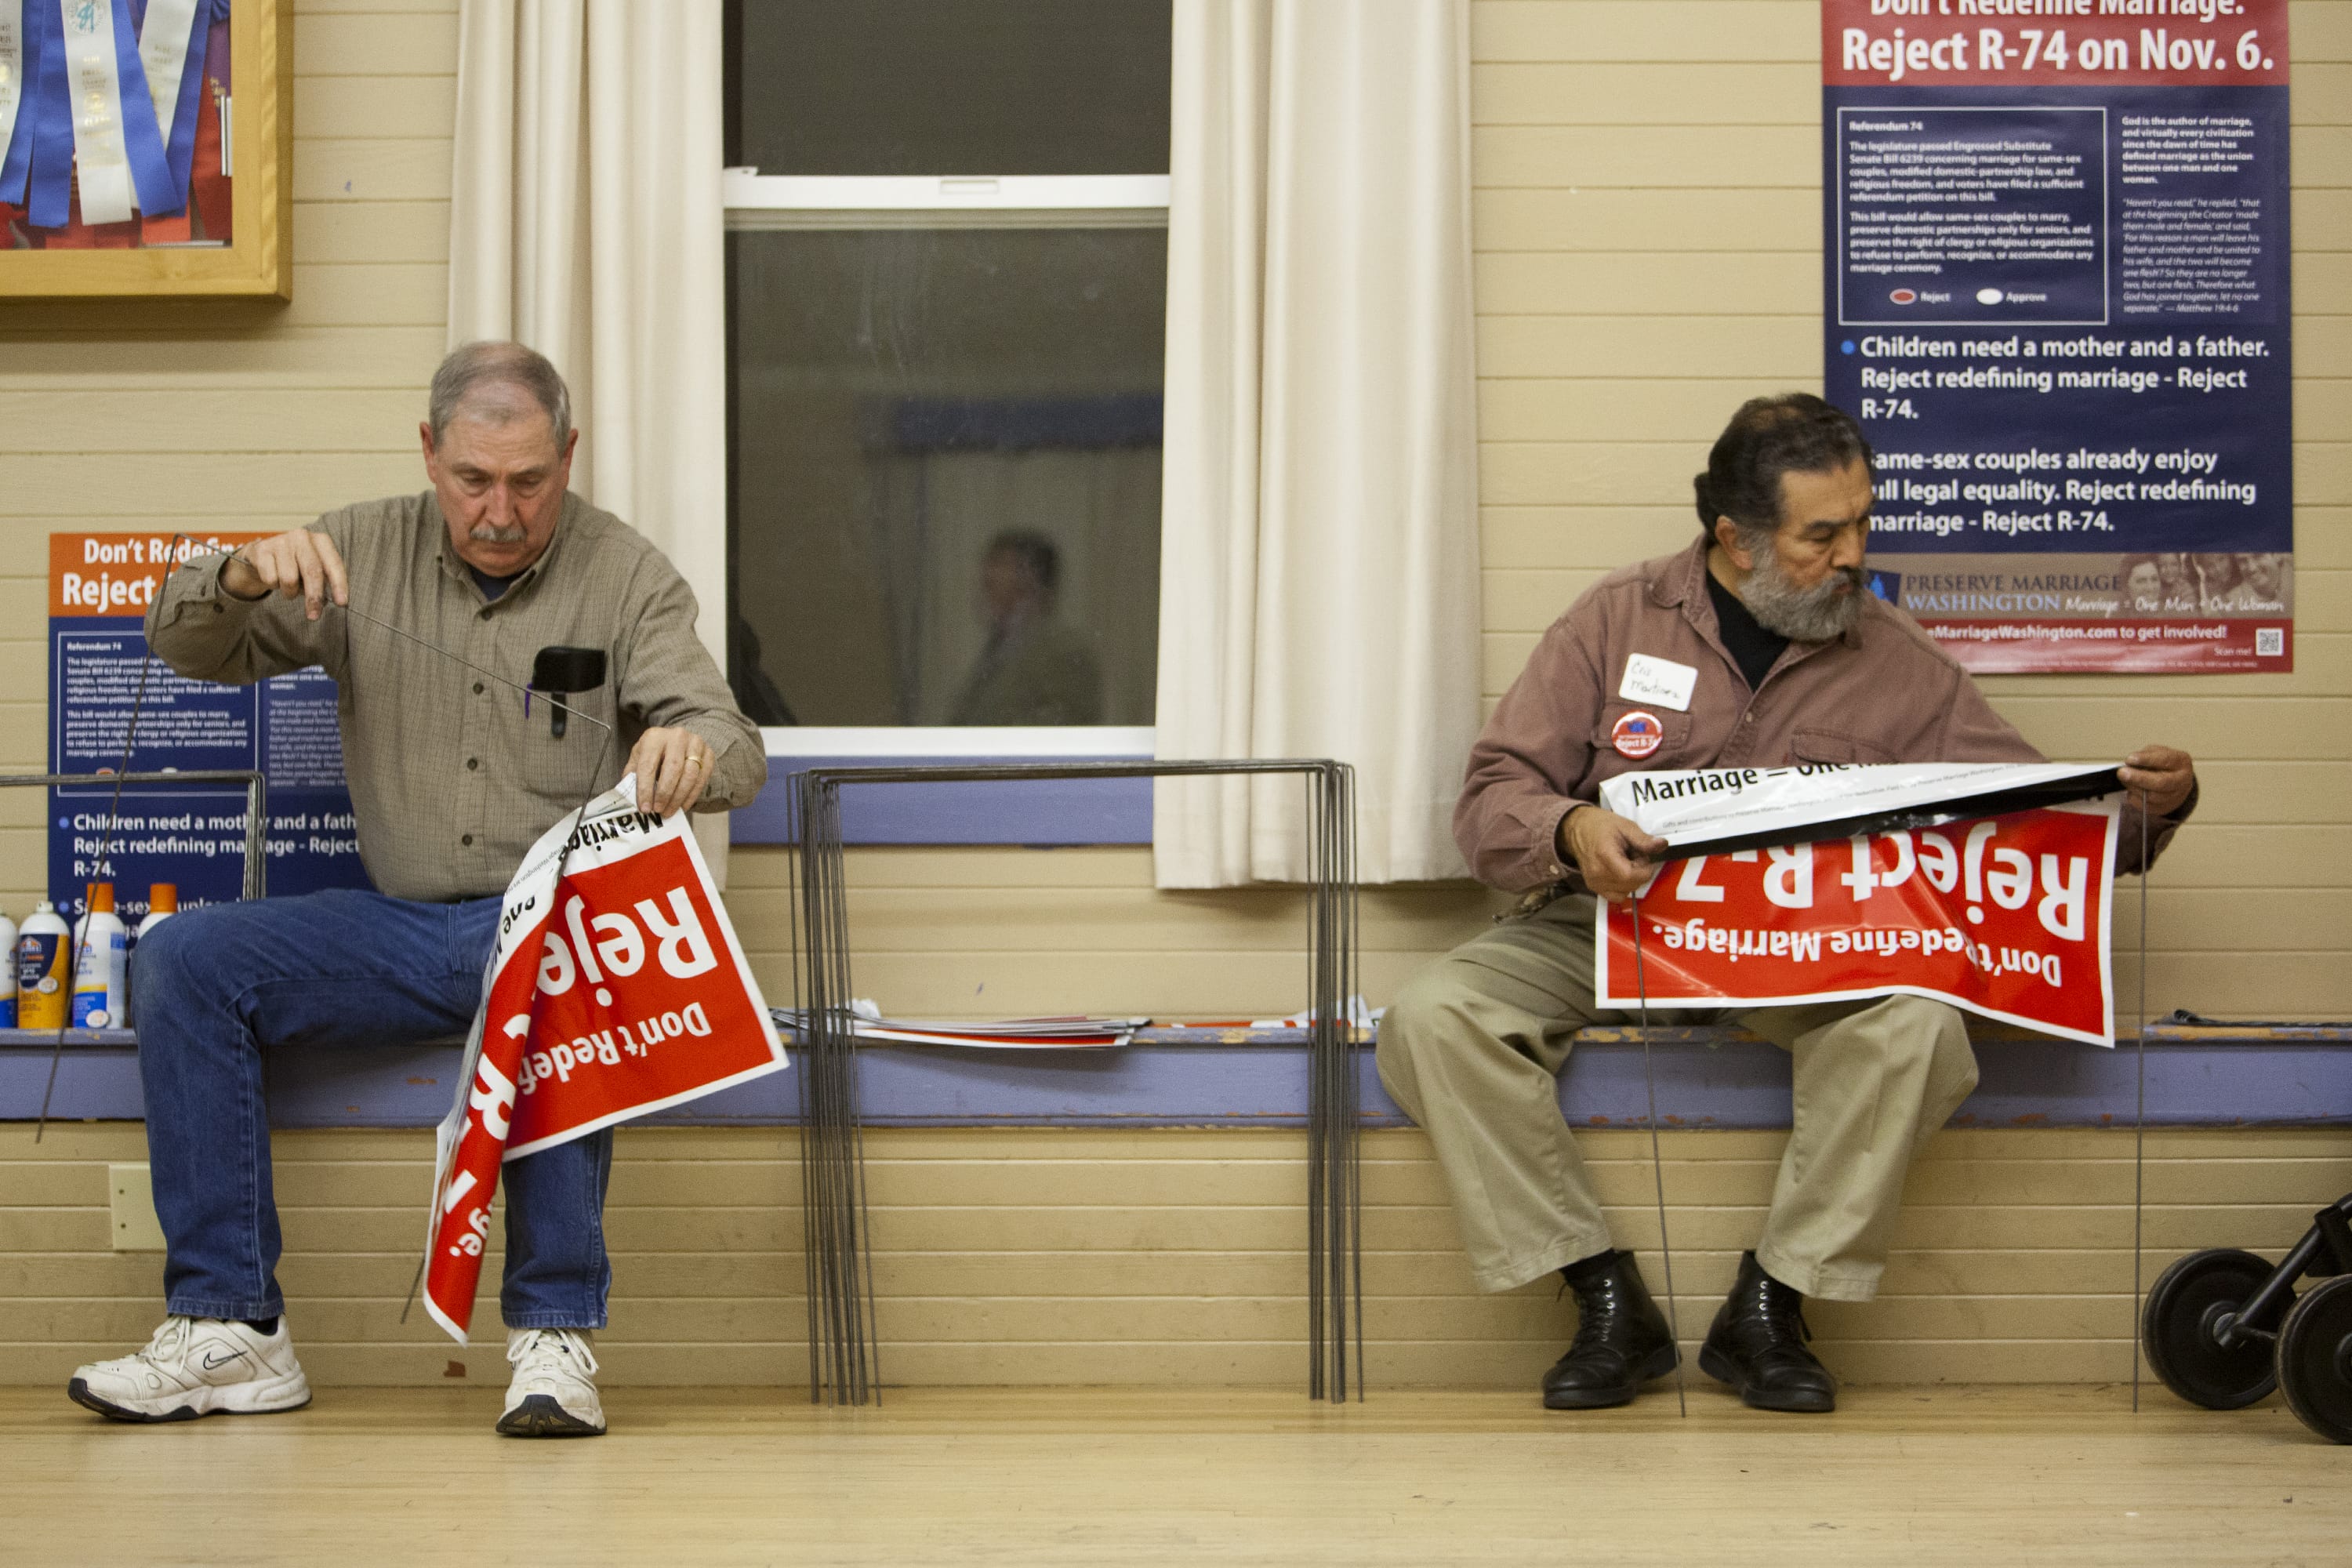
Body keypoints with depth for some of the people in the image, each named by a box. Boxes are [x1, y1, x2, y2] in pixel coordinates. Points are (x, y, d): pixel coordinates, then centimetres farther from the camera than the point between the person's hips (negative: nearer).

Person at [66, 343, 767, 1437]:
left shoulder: (626, 577, 1)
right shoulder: (365, 552, 8)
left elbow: (733, 748, -9)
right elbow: (187, 647, 5)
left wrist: (690, 750, -36)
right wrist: (245, 574, -19)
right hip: (398, 926, 3)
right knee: (185, 958, -19)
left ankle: (554, 1334, -31)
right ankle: (230, 1330, -17)